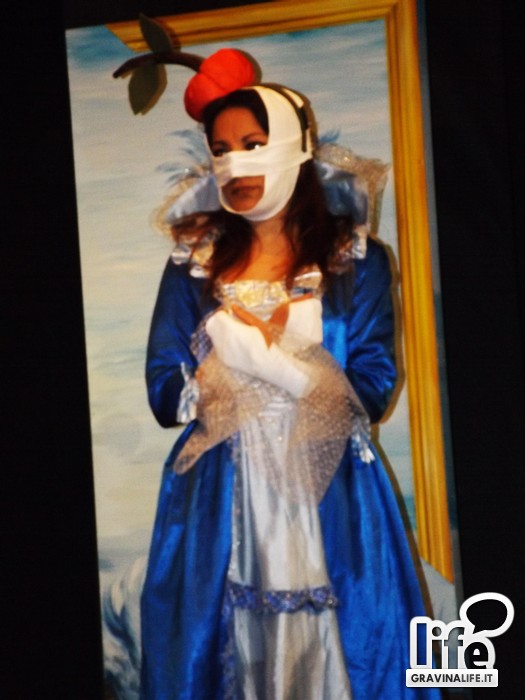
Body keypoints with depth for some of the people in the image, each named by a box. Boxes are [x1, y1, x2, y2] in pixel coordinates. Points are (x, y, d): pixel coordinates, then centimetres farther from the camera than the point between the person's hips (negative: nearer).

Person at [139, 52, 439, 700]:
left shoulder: (355, 259, 2)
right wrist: (310, 376, -10)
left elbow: (370, 394, -5)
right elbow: (165, 394, 0)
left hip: (328, 495, -1)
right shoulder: (195, 261, 7)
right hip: (220, 500, 1)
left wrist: (254, 352, -14)